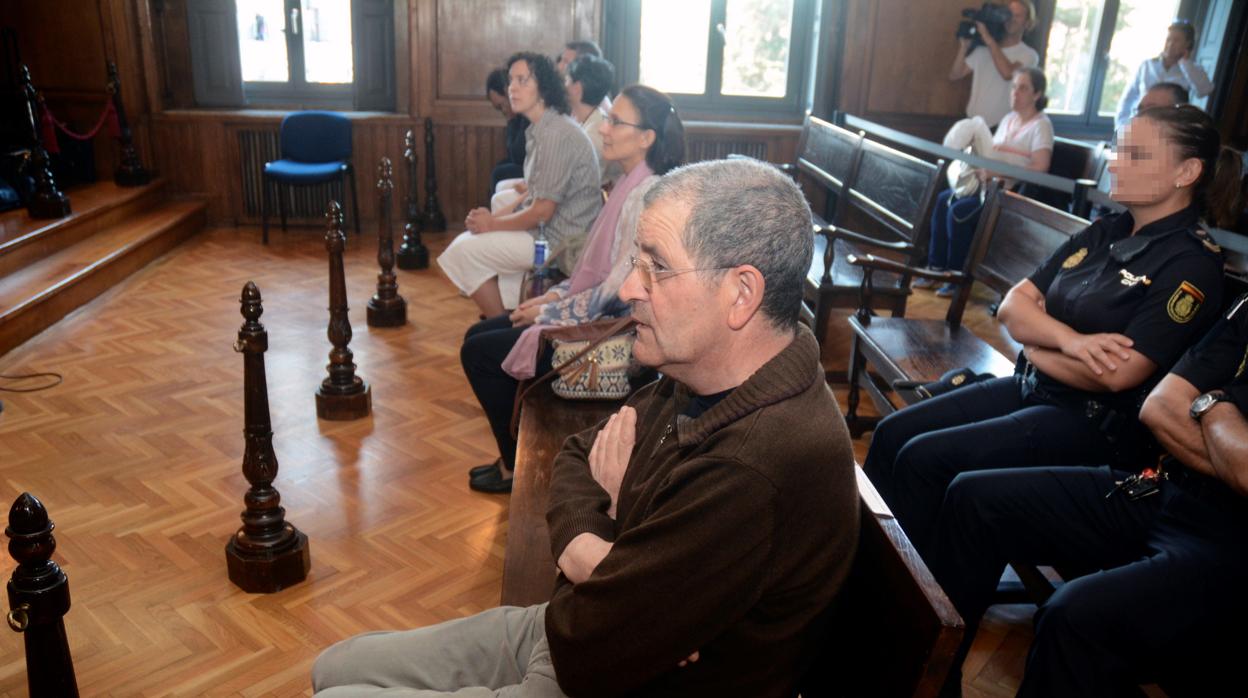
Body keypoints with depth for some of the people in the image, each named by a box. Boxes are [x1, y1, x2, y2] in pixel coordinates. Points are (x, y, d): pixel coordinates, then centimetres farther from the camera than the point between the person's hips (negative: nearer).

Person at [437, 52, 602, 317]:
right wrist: (495, 215, 4)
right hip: (546, 229, 10)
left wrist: (492, 224, -8)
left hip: (559, 241, -10)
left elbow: (542, 212, -21)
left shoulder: (556, 134, -20)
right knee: (465, 242, 13)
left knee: (464, 252, -10)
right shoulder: (541, 129, 11)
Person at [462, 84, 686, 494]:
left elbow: (618, 288, -24)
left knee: (479, 353, -5)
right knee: (478, 335, 12)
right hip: (593, 312, 10)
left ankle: (516, 467, 13)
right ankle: (520, 451, 21)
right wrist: (554, 295, 5)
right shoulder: (629, 184, 8)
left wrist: (547, 313, -14)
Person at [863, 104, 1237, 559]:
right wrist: (1069, 341, -19)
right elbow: (1011, 307, 2)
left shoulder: (1192, 265, -13)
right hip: (1031, 386, 8)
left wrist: (1034, 342, -7)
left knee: (922, 458, -19)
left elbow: (1117, 374, -23)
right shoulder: (1103, 233, 8)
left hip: (1097, 425, -8)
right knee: (893, 433, -3)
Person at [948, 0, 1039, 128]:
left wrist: (989, 40, -19)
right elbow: (954, 76, 7)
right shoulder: (983, 49, 10)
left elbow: (1008, 73, -24)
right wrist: (964, 46, -7)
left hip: (1000, 126, -4)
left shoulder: (1028, 54, -3)